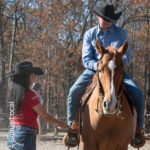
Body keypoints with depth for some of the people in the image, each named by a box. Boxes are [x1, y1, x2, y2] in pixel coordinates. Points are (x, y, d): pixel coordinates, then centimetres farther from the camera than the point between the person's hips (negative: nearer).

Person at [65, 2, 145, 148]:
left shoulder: (120, 33, 5)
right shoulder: (90, 34, 4)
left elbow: (127, 57, 2)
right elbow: (86, 60, -1)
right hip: (94, 70, 0)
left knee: (137, 94, -21)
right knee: (73, 92, -24)